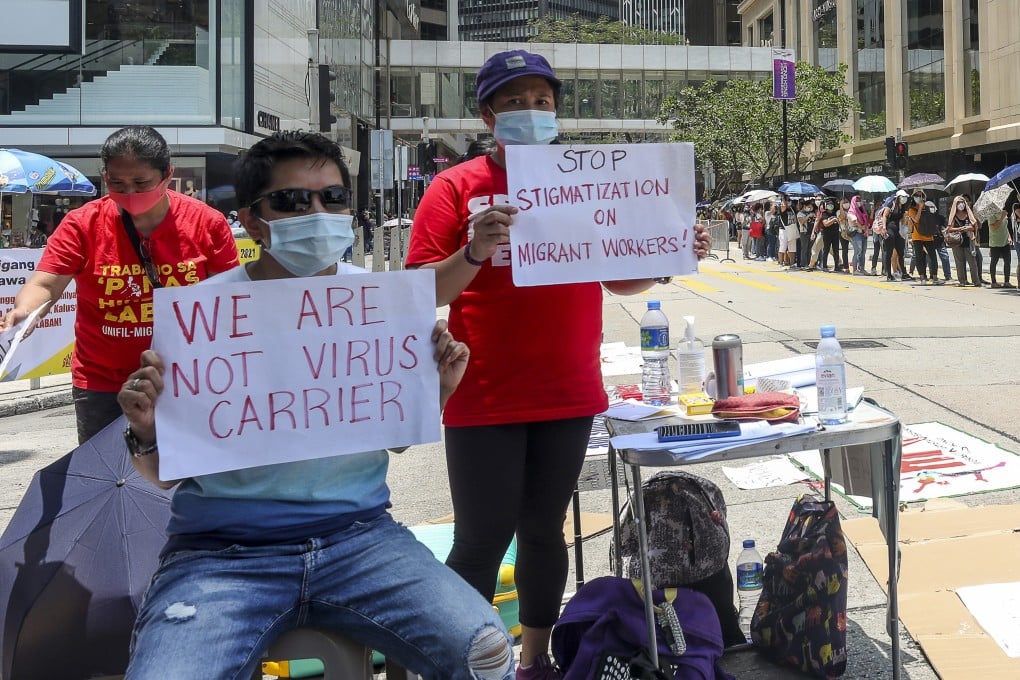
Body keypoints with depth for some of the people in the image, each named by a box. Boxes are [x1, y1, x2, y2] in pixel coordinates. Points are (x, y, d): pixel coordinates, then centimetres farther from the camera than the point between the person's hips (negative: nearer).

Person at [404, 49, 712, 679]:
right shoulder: (456, 187, -3)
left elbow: (621, 279, 15)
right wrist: (475, 251, -27)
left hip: (569, 396, 4)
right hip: (485, 403, -4)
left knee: (545, 530, 15)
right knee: (482, 543, -2)